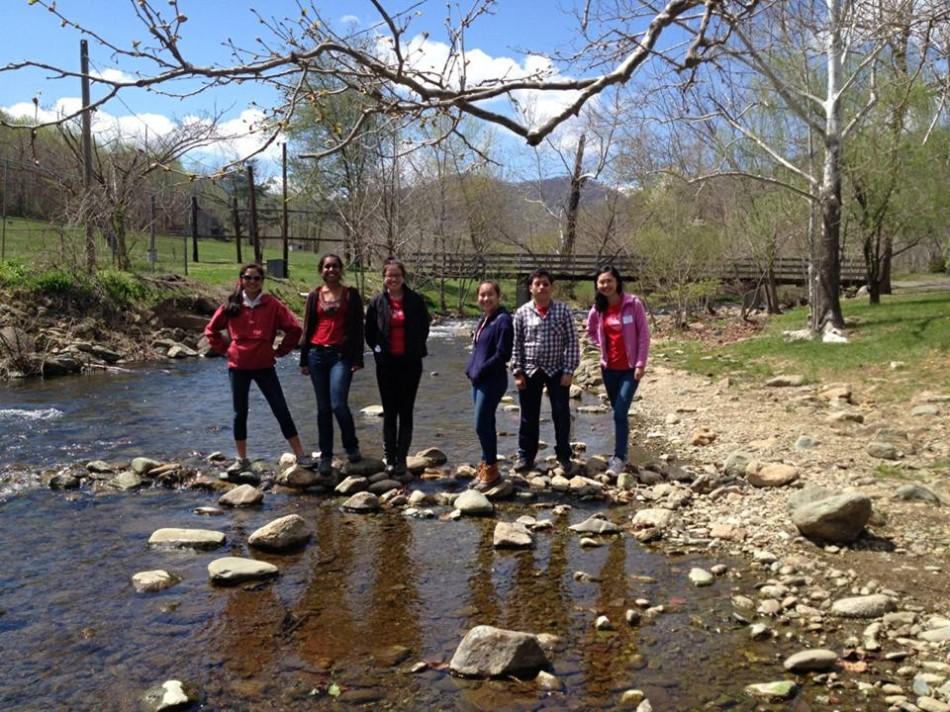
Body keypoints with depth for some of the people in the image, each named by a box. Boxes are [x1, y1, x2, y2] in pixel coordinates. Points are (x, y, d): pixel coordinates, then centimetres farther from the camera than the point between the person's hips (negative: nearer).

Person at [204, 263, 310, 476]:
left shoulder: (272, 305, -5)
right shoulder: (231, 306, 1)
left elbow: (294, 328, -3)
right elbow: (211, 330, 13)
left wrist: (280, 351, -2)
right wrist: (225, 349, 5)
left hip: (264, 366, -2)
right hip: (238, 367, 2)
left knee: (281, 410, -1)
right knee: (240, 413, 10)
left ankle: (300, 455, 5)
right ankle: (242, 460, 21)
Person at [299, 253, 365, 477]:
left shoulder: (351, 295, 5)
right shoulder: (314, 296, 11)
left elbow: (358, 328, 2)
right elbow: (307, 329, 13)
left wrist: (358, 359, -4)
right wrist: (304, 360, 9)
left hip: (341, 355, -3)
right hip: (317, 355, 3)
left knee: (338, 405, -14)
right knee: (323, 408, 6)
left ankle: (351, 447, 10)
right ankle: (325, 456, 14)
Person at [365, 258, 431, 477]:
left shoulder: (415, 301, -1)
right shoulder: (377, 302, 1)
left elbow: (424, 329, 7)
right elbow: (369, 332, 9)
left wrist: (416, 350, 2)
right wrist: (377, 348, 0)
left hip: (410, 363, -1)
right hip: (386, 363, 1)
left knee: (405, 411, 3)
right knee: (389, 412, 6)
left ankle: (401, 458, 9)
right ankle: (390, 459, 11)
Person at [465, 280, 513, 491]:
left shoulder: (503, 320, -13)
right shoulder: (483, 320, 13)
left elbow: (503, 354, -18)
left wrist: (480, 371, -15)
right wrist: (472, 369, 4)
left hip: (492, 382, -8)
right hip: (479, 380, 8)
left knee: (482, 425, -7)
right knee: (485, 425, 13)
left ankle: (491, 470, 6)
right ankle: (486, 467, 21)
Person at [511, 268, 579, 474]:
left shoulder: (562, 310, -2)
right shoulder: (522, 313, 0)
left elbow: (572, 342, -3)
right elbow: (516, 344, 3)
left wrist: (569, 371, -8)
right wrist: (517, 372, -2)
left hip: (557, 370, -1)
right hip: (530, 371, 1)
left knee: (561, 415, 4)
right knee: (529, 417, 8)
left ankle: (564, 457, 17)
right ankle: (526, 456, 20)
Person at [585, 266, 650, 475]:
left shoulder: (633, 304, -11)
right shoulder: (597, 309, 2)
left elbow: (644, 335, -9)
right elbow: (591, 331, 22)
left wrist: (640, 364, -12)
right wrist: (603, 345, 7)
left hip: (629, 368, -4)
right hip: (609, 368, 5)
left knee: (620, 413, -11)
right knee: (618, 413, 14)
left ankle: (619, 458, -4)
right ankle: (620, 453, 25)